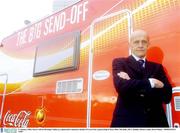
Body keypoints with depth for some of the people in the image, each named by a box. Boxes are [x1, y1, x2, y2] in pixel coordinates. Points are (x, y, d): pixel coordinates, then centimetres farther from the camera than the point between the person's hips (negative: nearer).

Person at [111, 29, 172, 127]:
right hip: (127, 121, -3)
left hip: (155, 122, 3)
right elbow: (121, 86, -17)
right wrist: (150, 82, -11)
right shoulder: (119, 62, 2)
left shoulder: (157, 67, 10)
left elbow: (167, 96, -3)